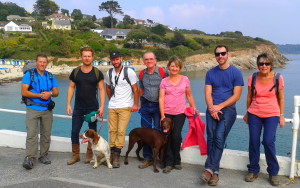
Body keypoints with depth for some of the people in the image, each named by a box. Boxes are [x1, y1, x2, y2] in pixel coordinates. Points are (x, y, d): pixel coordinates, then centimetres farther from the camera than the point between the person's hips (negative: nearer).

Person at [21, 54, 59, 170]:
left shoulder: (50, 76, 11)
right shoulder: (29, 74, -1)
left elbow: (56, 92, 9)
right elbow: (24, 92, -10)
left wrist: (50, 93, -14)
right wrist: (40, 95, -16)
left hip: (47, 109, 4)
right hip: (33, 109, -4)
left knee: (46, 134, 8)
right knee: (32, 134, -11)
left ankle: (43, 156, 19)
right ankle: (29, 158, -10)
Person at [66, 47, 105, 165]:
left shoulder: (97, 73, -2)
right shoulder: (75, 72, 2)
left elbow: (101, 90, -2)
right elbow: (71, 88, 6)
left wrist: (102, 106, -10)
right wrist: (68, 104, -1)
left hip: (93, 108, -1)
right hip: (78, 108, 2)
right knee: (74, 131, 3)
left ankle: (89, 155, 22)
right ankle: (75, 155, 18)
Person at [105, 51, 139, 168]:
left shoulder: (129, 72, -7)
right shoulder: (109, 73, 8)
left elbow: (135, 89, -5)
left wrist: (135, 104, -7)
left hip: (125, 107, -4)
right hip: (112, 107, 5)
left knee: (121, 131, -8)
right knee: (112, 130, 8)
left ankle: (116, 156, -1)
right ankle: (112, 153, 19)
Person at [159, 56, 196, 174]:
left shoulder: (185, 80, 6)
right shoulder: (164, 81, 4)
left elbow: (189, 95, 15)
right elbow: (161, 98, -1)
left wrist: (194, 108, 10)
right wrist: (162, 115, -8)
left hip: (180, 113, 0)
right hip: (167, 113, 0)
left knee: (176, 136, -7)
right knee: (167, 137, -1)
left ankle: (176, 161, 14)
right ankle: (168, 163, 10)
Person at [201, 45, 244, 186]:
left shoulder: (236, 73, -1)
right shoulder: (210, 73, 10)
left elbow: (236, 96, -5)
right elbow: (208, 93, 4)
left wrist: (219, 107, -11)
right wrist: (211, 108, -12)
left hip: (228, 109, -3)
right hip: (212, 109, 3)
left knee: (219, 138, -16)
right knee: (211, 139, -3)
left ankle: (210, 169, -11)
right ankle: (214, 171, 4)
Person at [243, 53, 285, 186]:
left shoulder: (278, 78, -6)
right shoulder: (252, 78, -3)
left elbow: (281, 98, 3)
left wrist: (281, 115, 3)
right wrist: (247, 113, 12)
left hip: (272, 115, -2)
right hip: (254, 114, 2)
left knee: (268, 142, -11)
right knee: (253, 142, 1)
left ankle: (273, 172, 9)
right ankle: (253, 170, 18)